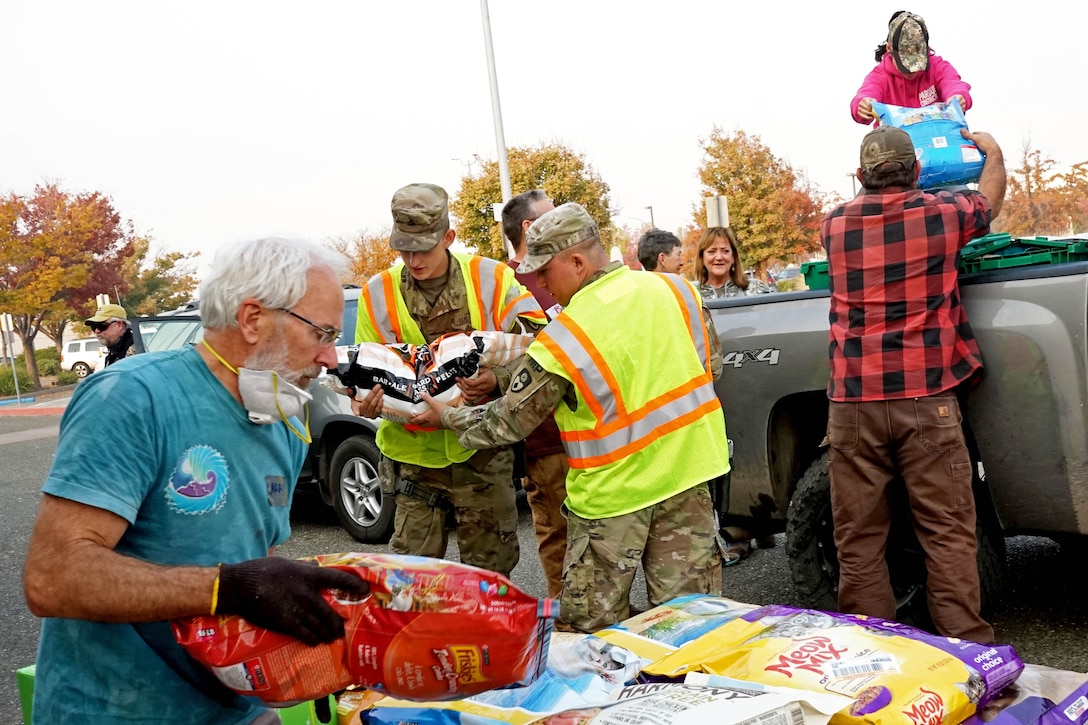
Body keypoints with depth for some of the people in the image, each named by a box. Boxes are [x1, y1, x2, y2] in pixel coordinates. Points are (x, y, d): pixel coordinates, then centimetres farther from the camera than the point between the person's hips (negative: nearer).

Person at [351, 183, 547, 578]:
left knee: (491, 567, 9)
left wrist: (499, 380, -22)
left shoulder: (492, 279, -3)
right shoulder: (378, 293, 2)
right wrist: (366, 399, -14)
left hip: (483, 452, -1)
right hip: (415, 454, 1)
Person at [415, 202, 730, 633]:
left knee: (590, 626, 10)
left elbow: (509, 421, -7)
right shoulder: (674, 288, -1)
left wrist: (448, 418, 9)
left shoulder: (562, 341, -17)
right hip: (687, 477, 6)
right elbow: (712, 364, 12)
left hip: (615, 490, -5)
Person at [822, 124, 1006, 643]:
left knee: (858, 541, 5)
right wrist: (993, 153, 43)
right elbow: (990, 201, 25)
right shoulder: (940, 213, 2)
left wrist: (869, 184, 48)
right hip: (926, 402, -1)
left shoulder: (833, 226, 6)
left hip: (853, 405, 2)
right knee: (948, 535, 3)